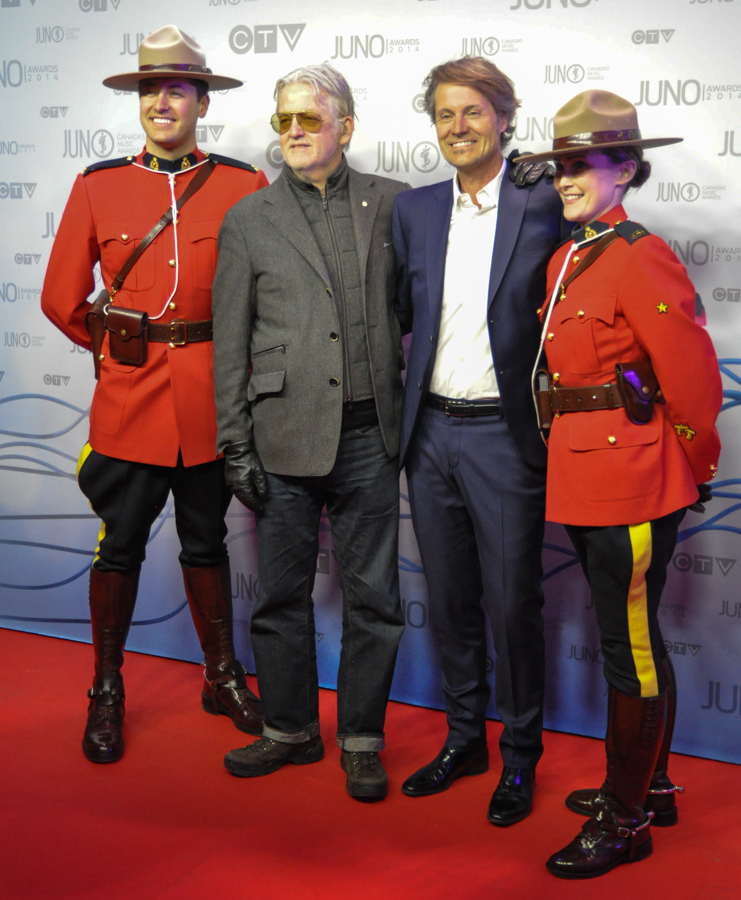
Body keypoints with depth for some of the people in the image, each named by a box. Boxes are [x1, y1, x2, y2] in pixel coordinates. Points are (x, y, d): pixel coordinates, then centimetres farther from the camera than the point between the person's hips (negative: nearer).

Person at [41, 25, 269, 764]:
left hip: (212, 397, 0)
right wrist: (116, 345, 11)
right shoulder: (97, 187, 2)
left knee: (206, 541, 14)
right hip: (128, 398, 0)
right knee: (121, 545, 7)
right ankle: (106, 693, 22)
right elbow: (62, 299, 7)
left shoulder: (244, 188, -1)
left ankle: (222, 679, 29)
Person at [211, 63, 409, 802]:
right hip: (284, 432, 0)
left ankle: (361, 739, 21)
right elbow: (230, 344, 4)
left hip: (369, 435, 0)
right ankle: (290, 728, 27)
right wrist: (235, 445, 0)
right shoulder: (248, 219, 5)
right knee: (281, 592, 9)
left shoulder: (391, 204, 6)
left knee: (372, 594, 6)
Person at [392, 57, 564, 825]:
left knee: (512, 603, 3)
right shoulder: (414, 210, 9)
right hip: (431, 432, 5)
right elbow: (399, 314, 11)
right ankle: (464, 739, 32)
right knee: (449, 600, 15)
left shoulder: (544, 204, -5)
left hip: (504, 436, -4)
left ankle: (520, 757, 22)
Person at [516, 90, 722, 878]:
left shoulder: (641, 259, -16)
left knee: (630, 645, 2)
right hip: (582, 479, 9)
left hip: (631, 481, -9)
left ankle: (625, 820, 16)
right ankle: (650, 783, 36)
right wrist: (569, 451, 13)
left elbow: (693, 378, -16)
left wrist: (696, 470, -5)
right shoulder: (565, 261, 11)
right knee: (631, 635, 19)